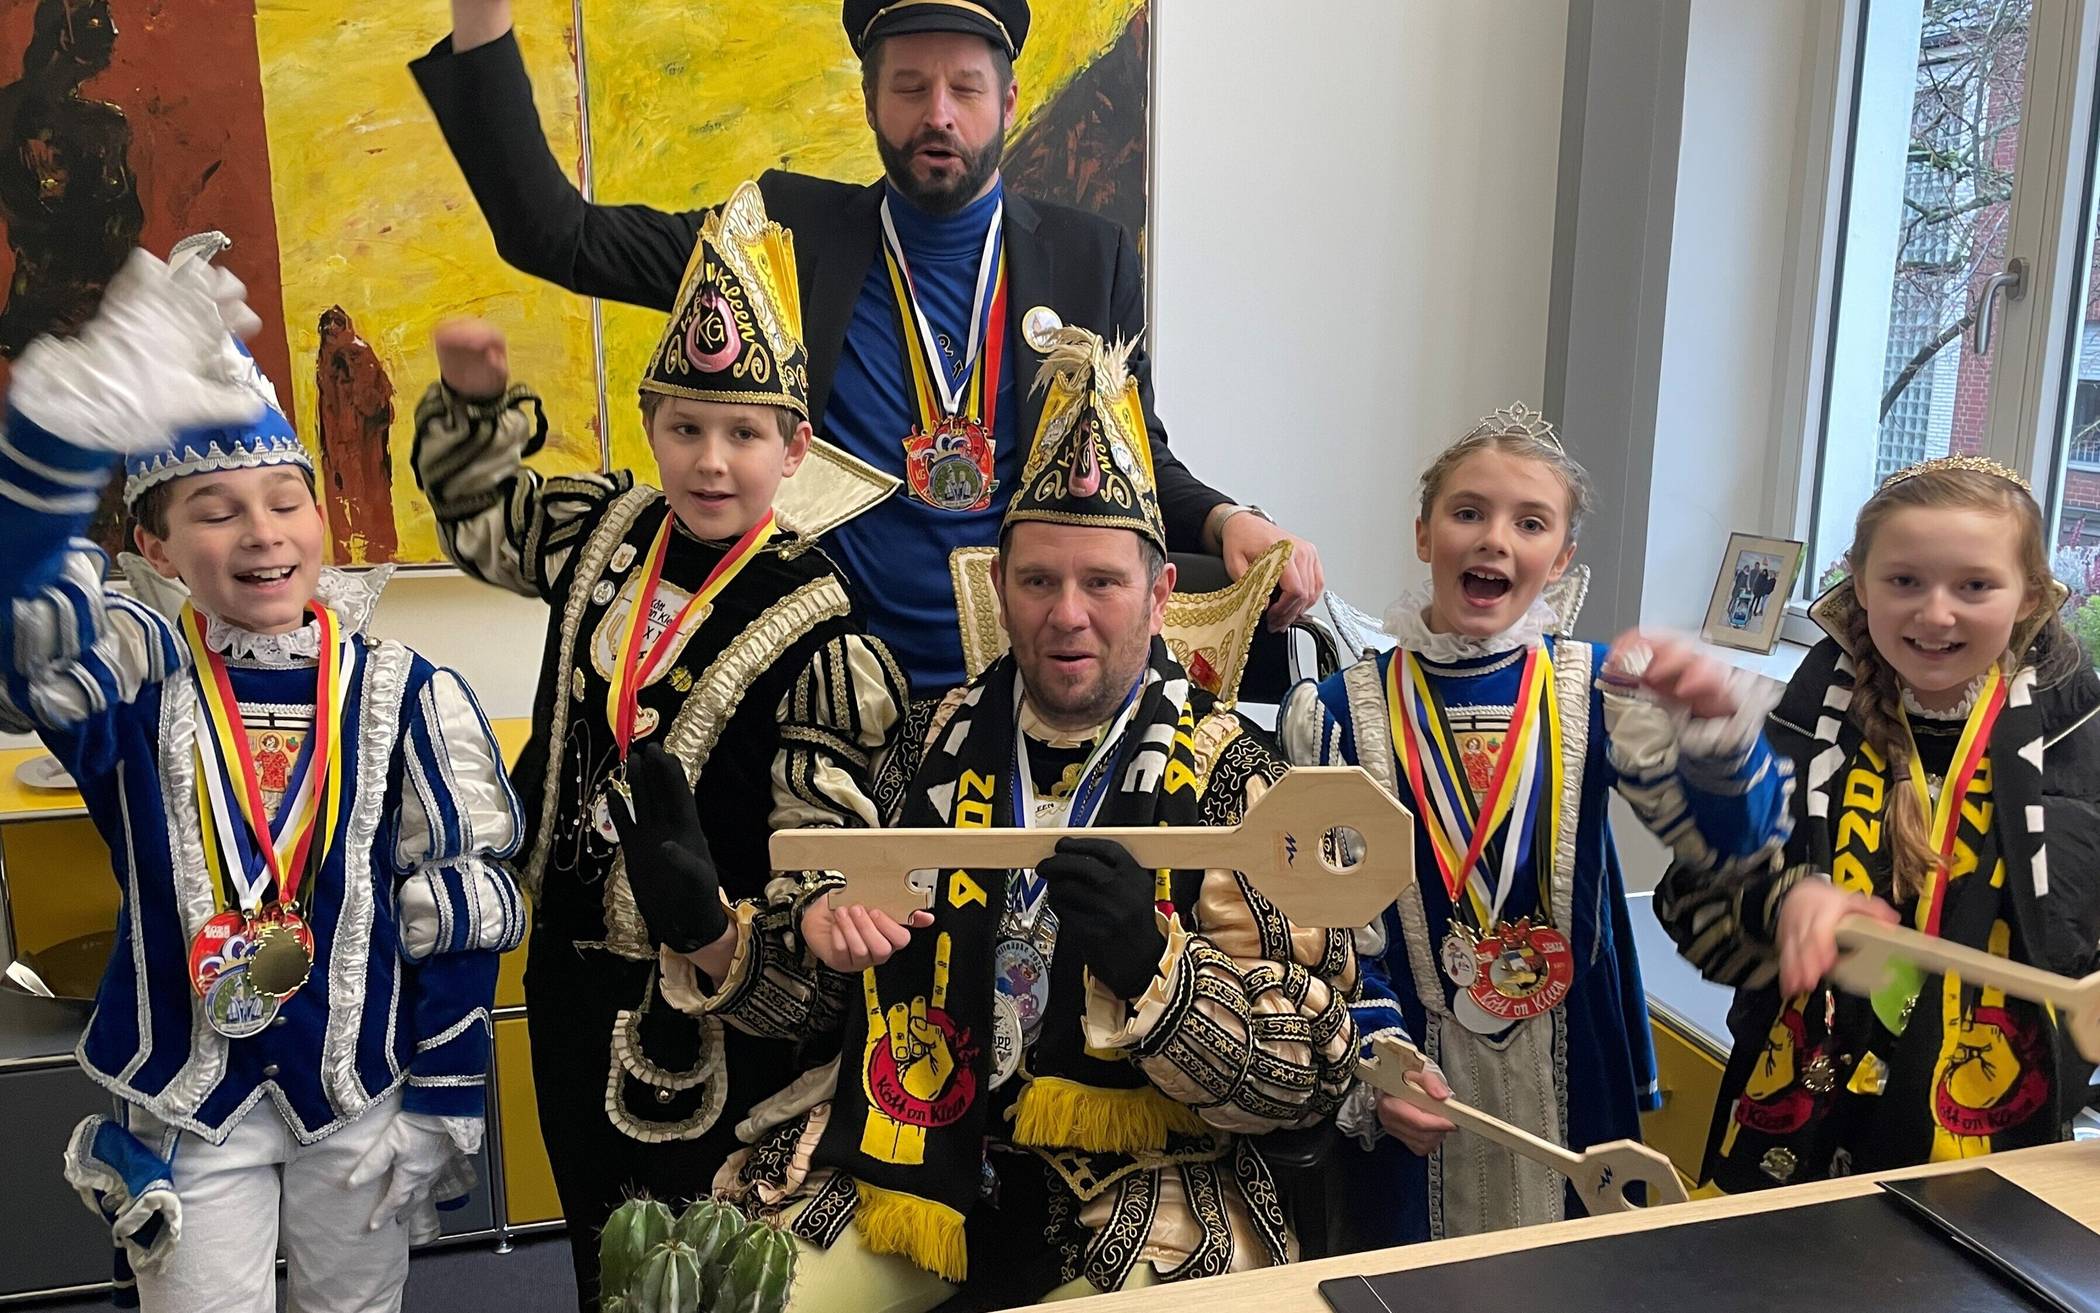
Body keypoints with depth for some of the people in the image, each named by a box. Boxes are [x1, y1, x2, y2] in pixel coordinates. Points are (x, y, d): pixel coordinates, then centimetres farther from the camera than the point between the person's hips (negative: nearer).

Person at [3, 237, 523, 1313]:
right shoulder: (137, 674, -9)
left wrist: (440, 1110, -4)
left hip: (359, 1095, 1)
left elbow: (463, 911, -4)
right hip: (182, 1104, -1)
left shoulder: (405, 694, -8)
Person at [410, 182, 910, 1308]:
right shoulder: (606, 529, -1)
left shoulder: (813, 621, -19)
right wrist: (476, 398, 3)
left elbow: (827, 820, -17)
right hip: (571, 959, 6)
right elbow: (477, 509, 18)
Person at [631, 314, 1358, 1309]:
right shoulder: (935, 742, 4)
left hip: (1135, 1189, -2)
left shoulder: (1230, 780, -6)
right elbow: (812, 987, 9)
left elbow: (1313, 1070, -9)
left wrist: (1152, 964, -25)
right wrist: (708, 927, -12)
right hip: (902, 1148, 3)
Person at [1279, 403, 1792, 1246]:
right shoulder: (1339, 713, -7)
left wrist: (1716, 720, -32)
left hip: (1572, 1079, 2)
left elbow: (1729, 839, -13)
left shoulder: (1593, 689, -3)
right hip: (1415, 1081, -1)